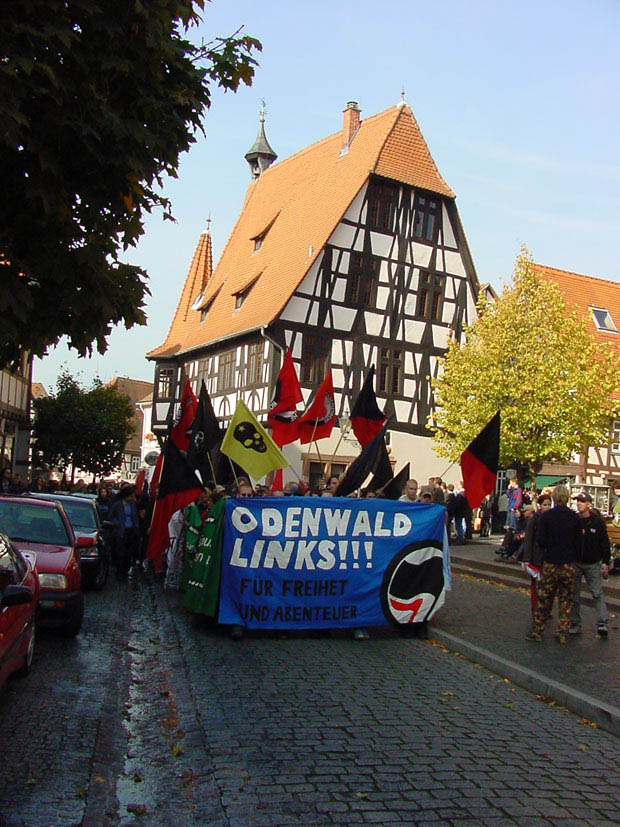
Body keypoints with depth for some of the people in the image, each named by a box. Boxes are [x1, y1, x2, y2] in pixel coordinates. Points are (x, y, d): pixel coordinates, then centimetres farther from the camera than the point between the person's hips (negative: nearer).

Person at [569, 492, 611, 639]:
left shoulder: (598, 521, -4)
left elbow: (604, 543, -1)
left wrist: (605, 562, -6)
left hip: (593, 563, -2)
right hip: (575, 563, 2)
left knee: (597, 594, -5)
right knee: (573, 595, 5)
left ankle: (603, 625, -6)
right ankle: (575, 624, 14)